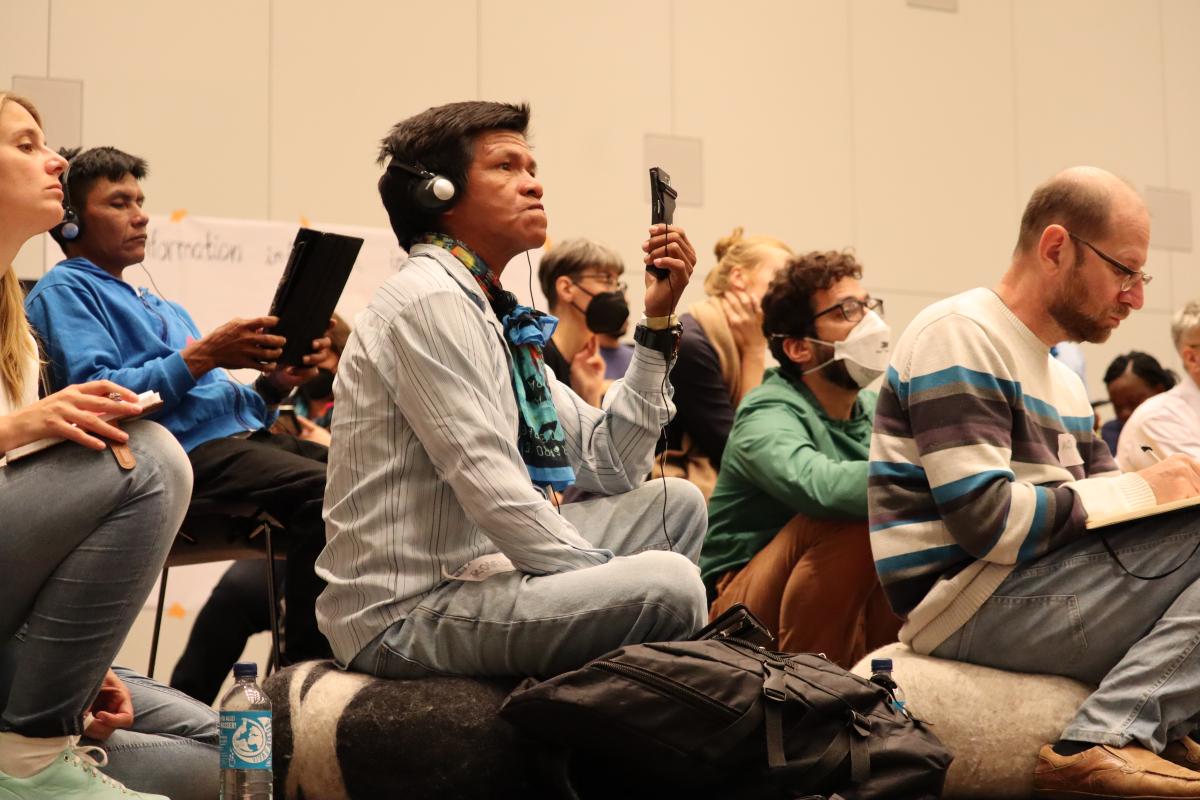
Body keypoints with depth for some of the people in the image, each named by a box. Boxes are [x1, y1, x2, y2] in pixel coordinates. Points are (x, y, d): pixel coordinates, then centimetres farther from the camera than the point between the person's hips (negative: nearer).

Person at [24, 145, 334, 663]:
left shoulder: (162, 308, 32)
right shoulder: (63, 291, 6)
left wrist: (273, 385, 6)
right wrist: (201, 356, -16)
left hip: (241, 435, 9)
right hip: (184, 451, -9)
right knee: (326, 491, -31)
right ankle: (305, 670, -27)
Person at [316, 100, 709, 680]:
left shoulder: (495, 317, 15)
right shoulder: (430, 300, -14)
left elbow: (611, 467, 14)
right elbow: (492, 494, -21)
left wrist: (657, 322, 8)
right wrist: (613, 580, -11)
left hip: (472, 575, 10)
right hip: (407, 617, -10)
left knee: (674, 502, 16)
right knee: (666, 583, -26)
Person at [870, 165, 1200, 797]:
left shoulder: (1061, 378, 21)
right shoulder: (959, 338, -10)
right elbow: (988, 521, -19)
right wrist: (1140, 490, -11)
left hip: (1035, 582, 9)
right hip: (967, 603, -9)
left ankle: (1113, 741, -19)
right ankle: (1110, 740, -23)